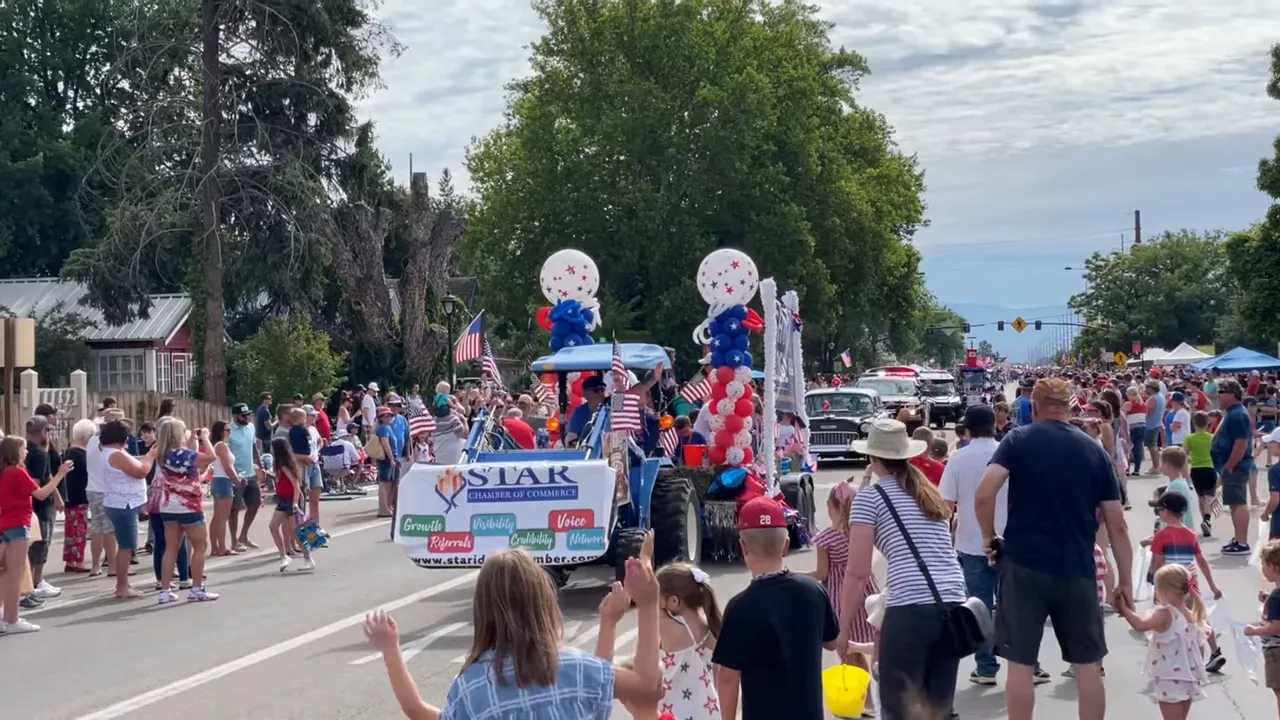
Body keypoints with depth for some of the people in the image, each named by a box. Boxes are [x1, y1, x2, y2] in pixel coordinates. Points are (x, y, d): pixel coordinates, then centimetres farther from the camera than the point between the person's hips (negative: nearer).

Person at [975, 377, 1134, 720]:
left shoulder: (1018, 440, 1)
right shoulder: (1095, 450, 8)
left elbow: (983, 495, -13)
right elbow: (1117, 525, 6)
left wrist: (989, 538, 2)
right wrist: (1125, 581, 12)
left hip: (1024, 566, -2)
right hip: (1077, 570, 2)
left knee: (1021, 664, 6)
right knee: (1087, 666, 12)